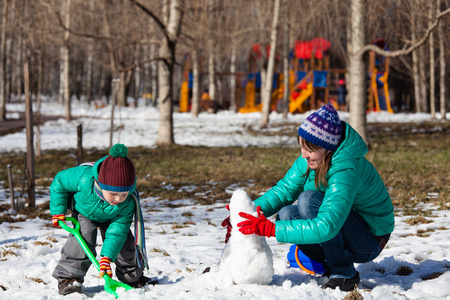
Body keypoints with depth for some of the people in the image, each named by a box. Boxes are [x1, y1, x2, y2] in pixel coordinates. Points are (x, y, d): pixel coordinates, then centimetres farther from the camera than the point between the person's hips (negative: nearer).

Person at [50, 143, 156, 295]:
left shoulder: (129, 201, -38)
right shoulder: (84, 177, -45)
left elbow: (117, 229, -30)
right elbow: (60, 181, -25)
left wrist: (107, 257, -37)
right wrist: (58, 211, -21)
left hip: (111, 218, 2)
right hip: (84, 212, -2)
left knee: (124, 241, 0)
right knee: (82, 240, -24)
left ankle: (133, 277, 24)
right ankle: (68, 278, -15)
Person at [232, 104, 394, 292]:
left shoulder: (345, 172, -32)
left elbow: (325, 227, -40)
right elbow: (285, 189, 1)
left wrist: (269, 229, -41)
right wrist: (255, 210, -18)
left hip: (371, 241, -8)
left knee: (309, 199, -28)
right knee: (286, 214, -14)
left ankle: (345, 274, -17)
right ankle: (332, 268, 0)